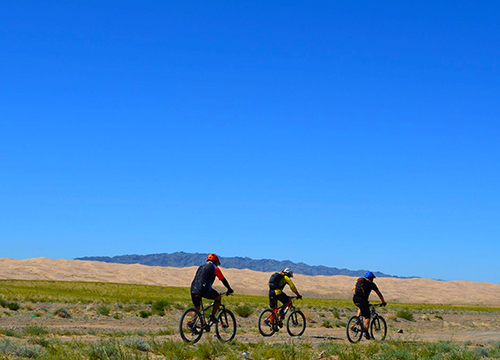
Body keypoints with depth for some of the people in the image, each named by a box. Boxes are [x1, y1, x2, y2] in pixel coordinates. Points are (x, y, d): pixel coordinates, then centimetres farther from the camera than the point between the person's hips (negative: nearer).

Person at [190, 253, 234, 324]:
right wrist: (229, 289, 27)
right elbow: (223, 280, 15)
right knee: (218, 298, 17)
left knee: (196, 308, 19)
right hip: (204, 289, -6)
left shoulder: (201, 267, 30)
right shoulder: (215, 268, 12)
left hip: (193, 289, 6)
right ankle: (212, 316, 9)